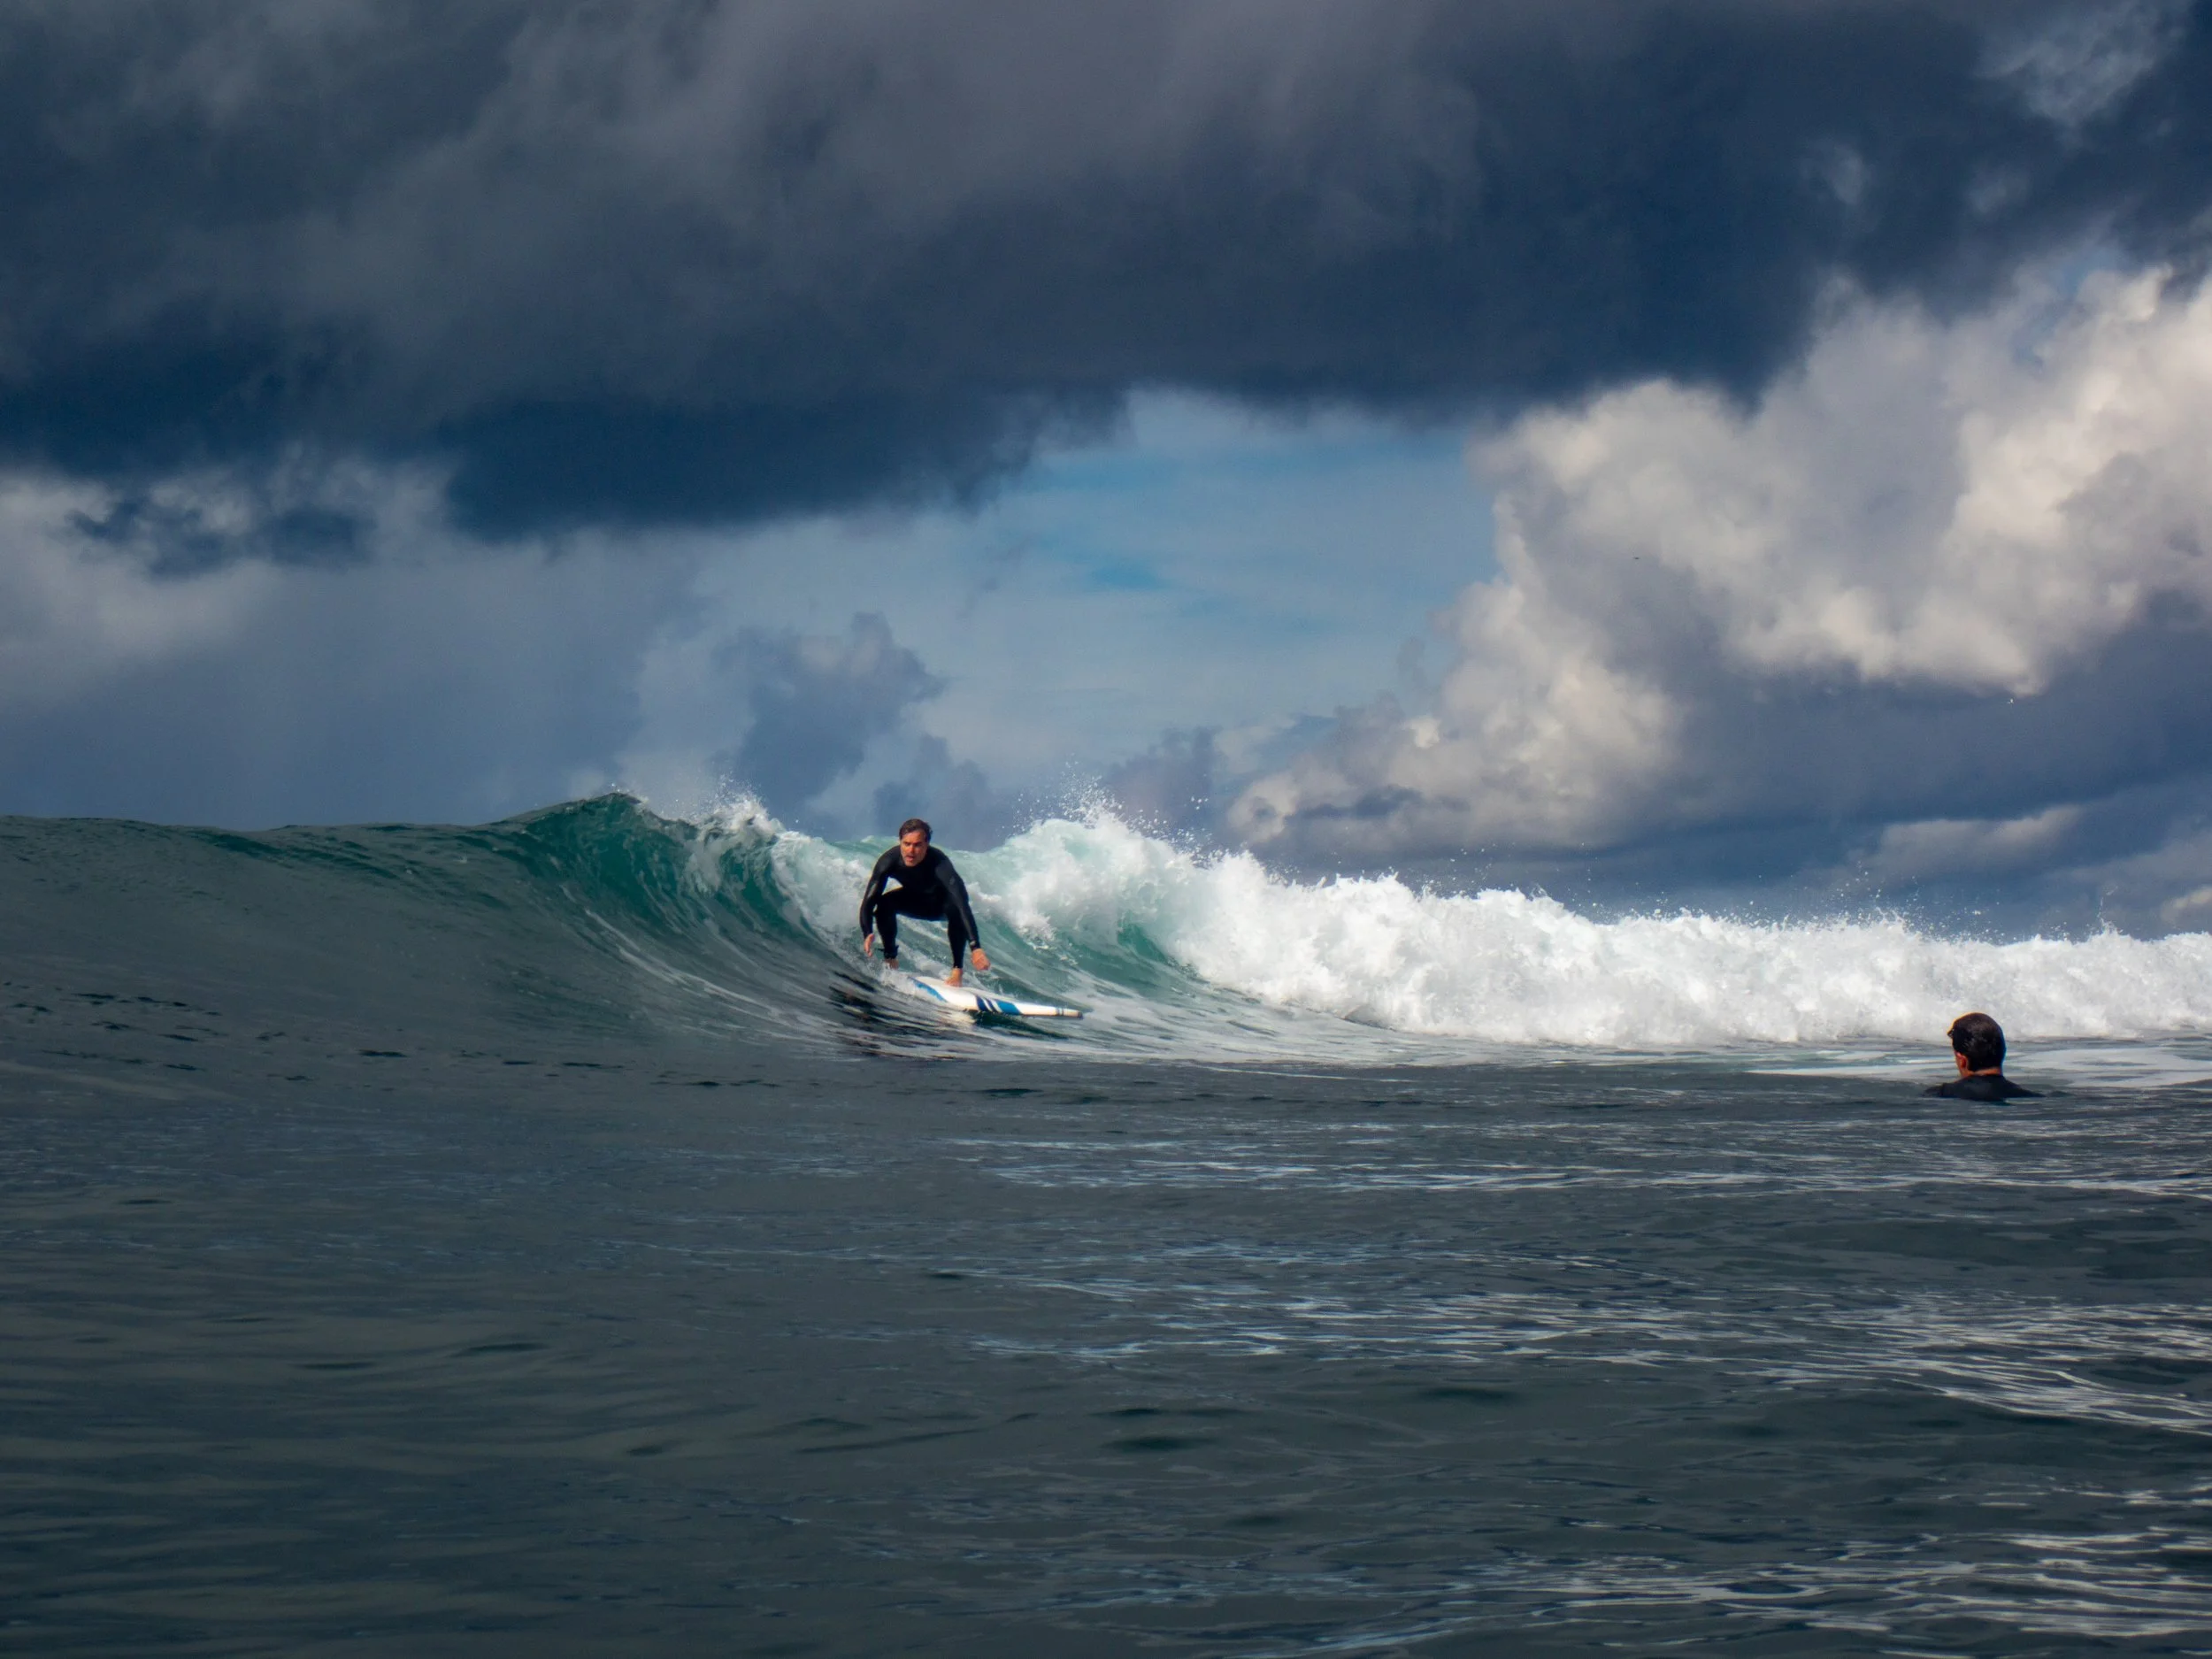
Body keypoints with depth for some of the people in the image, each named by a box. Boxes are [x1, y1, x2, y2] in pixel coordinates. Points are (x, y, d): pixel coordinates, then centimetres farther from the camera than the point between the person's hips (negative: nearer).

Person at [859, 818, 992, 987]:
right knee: (884, 903, -26)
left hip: (941, 903, -3)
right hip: (915, 900, 3)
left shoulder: (939, 864, -40)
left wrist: (976, 948, -59)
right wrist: (867, 935, -52)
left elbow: (962, 904, -48)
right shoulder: (890, 861, -32)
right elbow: (869, 901, -32)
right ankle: (890, 958, -6)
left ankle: (957, 970, -24)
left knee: (955, 909, -36)